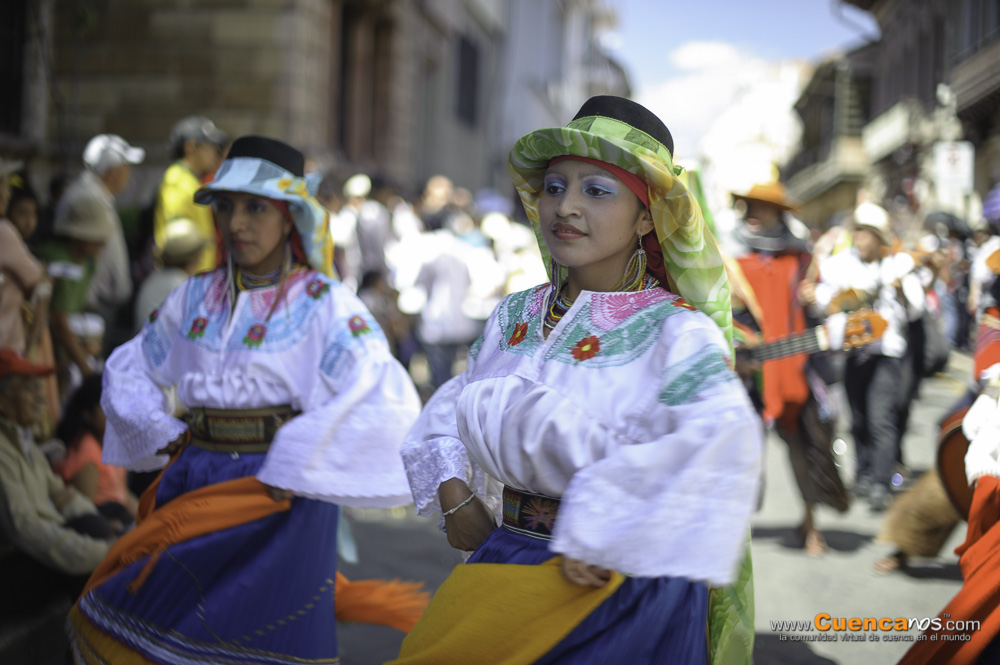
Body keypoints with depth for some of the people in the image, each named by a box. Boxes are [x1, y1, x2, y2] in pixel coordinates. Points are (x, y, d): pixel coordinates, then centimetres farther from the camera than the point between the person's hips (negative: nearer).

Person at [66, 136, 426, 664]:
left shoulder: (323, 303, -9)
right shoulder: (195, 298, 7)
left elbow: (381, 395, -21)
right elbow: (128, 369, 20)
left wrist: (289, 473, -20)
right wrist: (165, 438, 5)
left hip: (279, 493, -5)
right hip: (193, 488, 5)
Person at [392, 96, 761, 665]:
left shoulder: (675, 331, -16)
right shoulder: (515, 316, 4)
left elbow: (724, 437, -33)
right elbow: (451, 408, 16)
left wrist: (605, 539, -30)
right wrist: (454, 495, -1)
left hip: (622, 588, -6)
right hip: (504, 564, 6)